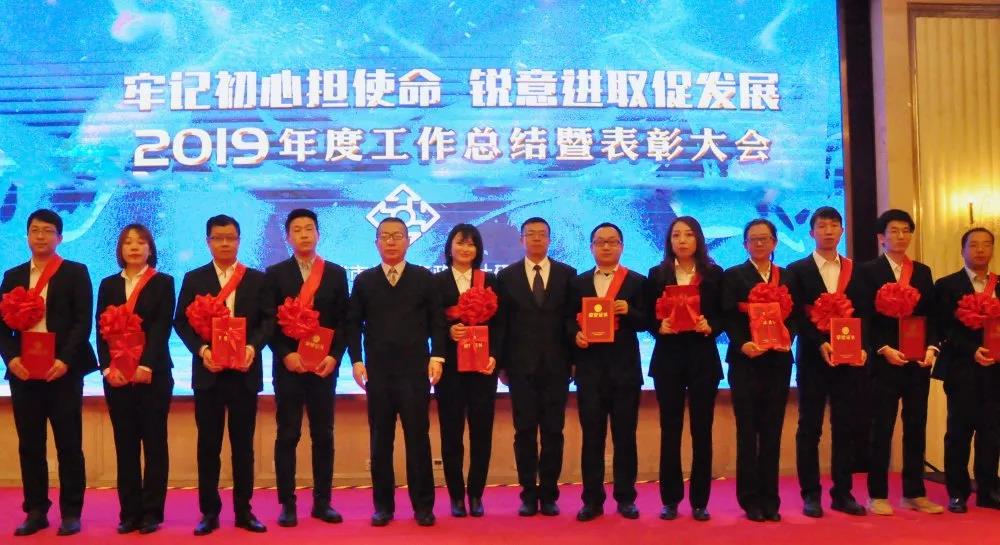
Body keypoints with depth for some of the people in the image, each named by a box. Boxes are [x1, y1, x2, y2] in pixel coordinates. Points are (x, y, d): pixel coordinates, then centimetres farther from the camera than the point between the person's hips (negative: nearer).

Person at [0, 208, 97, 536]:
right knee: (30, 446, 7)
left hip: (63, 370, -3)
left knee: (69, 445, 0)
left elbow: (83, 321, -4)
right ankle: (36, 512, 16)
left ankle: (71, 513, 8)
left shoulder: (75, 273, 4)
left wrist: (64, 360, -16)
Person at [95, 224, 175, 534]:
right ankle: (130, 513, 11)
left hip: (153, 374, -3)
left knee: (154, 443, 1)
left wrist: (146, 366, -18)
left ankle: (152, 513, 6)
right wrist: (107, 368, -8)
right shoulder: (108, 285, 13)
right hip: (116, 376, 3)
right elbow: (102, 330, 6)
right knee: (125, 445, 6)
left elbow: (162, 329, -6)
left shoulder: (163, 283, 3)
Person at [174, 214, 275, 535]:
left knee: (243, 444, 6)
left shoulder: (257, 279, 7)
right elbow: (181, 322, 2)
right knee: (208, 445, 5)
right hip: (208, 372, 0)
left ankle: (244, 511, 14)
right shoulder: (194, 279, 7)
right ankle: (209, 512, 13)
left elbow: (268, 319, 1)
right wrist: (201, 349, -14)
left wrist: (253, 345, -16)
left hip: (244, 371, 0)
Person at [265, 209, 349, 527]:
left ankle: (322, 502, 13)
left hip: (325, 365, 1)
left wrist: (335, 356, -8)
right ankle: (287, 504, 8)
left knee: (323, 435, 5)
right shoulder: (276, 273, 5)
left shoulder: (336, 273, 8)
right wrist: (285, 355, -13)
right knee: (287, 435, 2)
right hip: (288, 365, -1)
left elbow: (344, 320, 4)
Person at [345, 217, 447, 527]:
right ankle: (383, 505, 14)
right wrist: (356, 360, -3)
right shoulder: (364, 280, 10)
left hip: (415, 369, -1)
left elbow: (436, 320, 4)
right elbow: (353, 323, 8)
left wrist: (436, 356, -6)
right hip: (377, 371, 2)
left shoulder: (424, 278, 6)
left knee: (418, 437, 1)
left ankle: (423, 505, 8)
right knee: (380, 440, 6)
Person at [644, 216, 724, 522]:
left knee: (702, 430, 3)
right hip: (668, 359, 0)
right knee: (670, 429, 4)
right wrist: (659, 327, -15)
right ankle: (670, 499, 12)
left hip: (703, 358, 0)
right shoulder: (657, 274, 6)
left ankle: (700, 501, 11)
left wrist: (710, 327, -15)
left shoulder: (714, 274, 5)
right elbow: (648, 317, 5)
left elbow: (724, 315, 4)